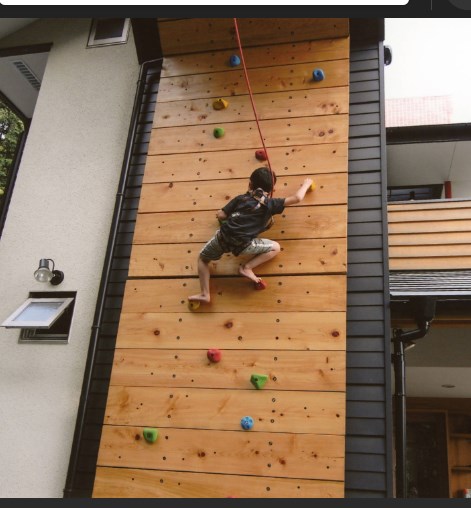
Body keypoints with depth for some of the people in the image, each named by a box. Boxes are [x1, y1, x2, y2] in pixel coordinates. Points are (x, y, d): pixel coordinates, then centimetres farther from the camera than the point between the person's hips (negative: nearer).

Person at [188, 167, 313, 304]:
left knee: (202, 258, 26)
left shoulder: (241, 198, 15)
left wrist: (219, 215, 39)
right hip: (243, 244, -2)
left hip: (223, 237, 2)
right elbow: (297, 198, 9)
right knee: (275, 247, 16)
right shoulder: (270, 204, 9)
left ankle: (205, 294, 12)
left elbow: (221, 215, 14)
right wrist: (306, 184, 27)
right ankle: (247, 267, 3)